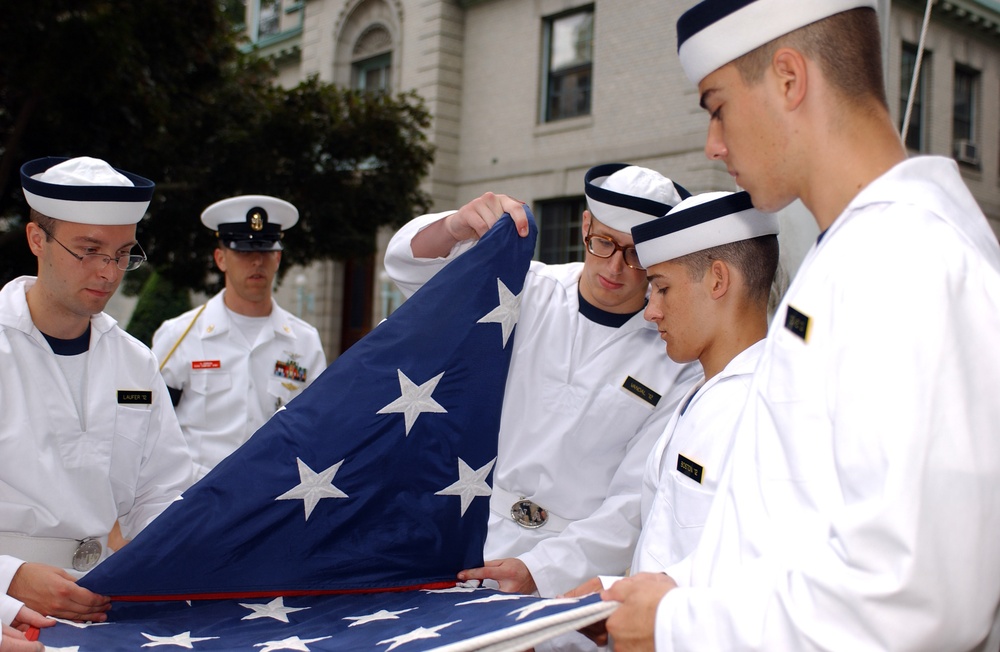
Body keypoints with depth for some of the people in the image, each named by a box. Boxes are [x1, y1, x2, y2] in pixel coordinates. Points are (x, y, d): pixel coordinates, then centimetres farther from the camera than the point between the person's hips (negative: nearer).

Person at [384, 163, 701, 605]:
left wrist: (539, 570, -18)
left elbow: (635, 503, -5)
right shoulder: (528, 292, 5)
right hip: (477, 546, 2)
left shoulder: (675, 362, -2)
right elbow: (411, 267, 4)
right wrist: (454, 227, -19)